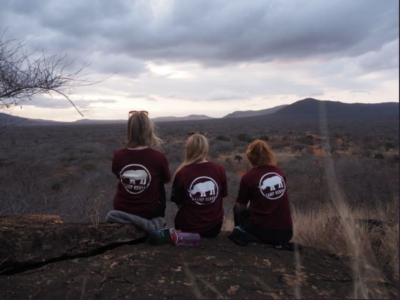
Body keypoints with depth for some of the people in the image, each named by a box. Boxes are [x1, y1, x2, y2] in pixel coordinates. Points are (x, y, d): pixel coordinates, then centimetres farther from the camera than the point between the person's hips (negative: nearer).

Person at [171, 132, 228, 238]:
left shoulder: (182, 173, -20)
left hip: (189, 227, -1)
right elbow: (222, 196, 2)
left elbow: (179, 203, -6)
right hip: (215, 226, 2)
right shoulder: (220, 170, -13)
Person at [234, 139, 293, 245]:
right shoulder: (279, 172, 6)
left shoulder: (248, 177, -7)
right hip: (286, 233, 5)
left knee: (237, 210, 21)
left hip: (262, 232, -4)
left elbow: (241, 207, 6)